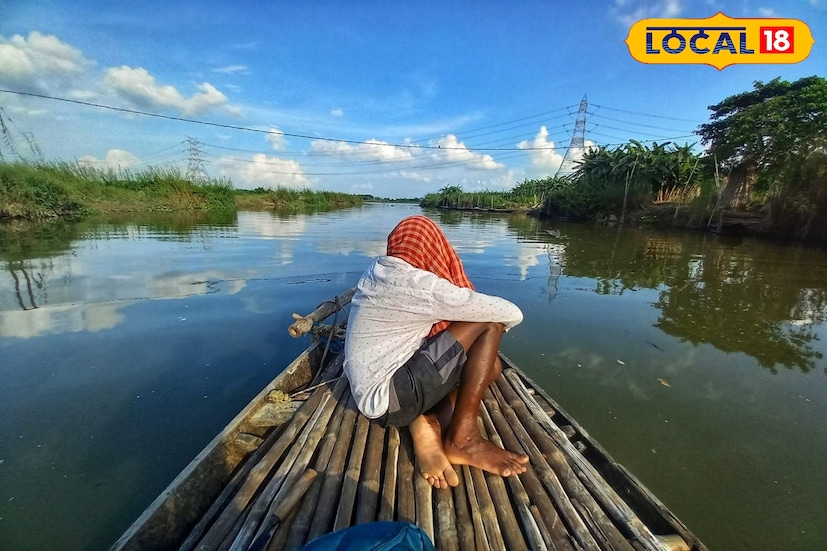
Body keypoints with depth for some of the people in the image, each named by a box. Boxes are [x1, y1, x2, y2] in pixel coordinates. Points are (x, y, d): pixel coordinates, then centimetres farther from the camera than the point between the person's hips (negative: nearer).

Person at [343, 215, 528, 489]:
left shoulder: (375, 272, 5)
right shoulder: (423, 286, -20)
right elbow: (512, 313, -13)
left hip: (372, 393, 8)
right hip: (388, 398, -8)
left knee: (491, 364, 10)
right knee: (489, 324, -12)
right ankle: (462, 439, -5)